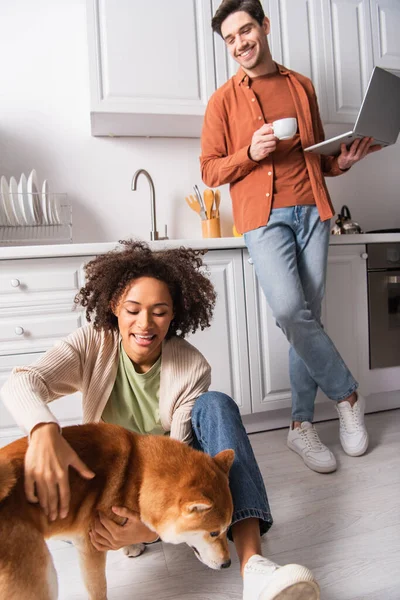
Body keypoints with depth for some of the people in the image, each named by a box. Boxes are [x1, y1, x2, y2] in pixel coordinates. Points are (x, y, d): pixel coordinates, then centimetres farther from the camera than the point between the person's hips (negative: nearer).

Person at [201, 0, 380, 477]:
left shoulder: (301, 87, 20)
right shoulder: (224, 100, 10)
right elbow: (209, 170, 6)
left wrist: (343, 161, 5)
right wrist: (250, 153, -11)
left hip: (311, 210, 3)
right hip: (264, 216, -3)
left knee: (308, 316, 0)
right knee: (289, 310, -22)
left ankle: (302, 424, 13)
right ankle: (347, 393, 4)